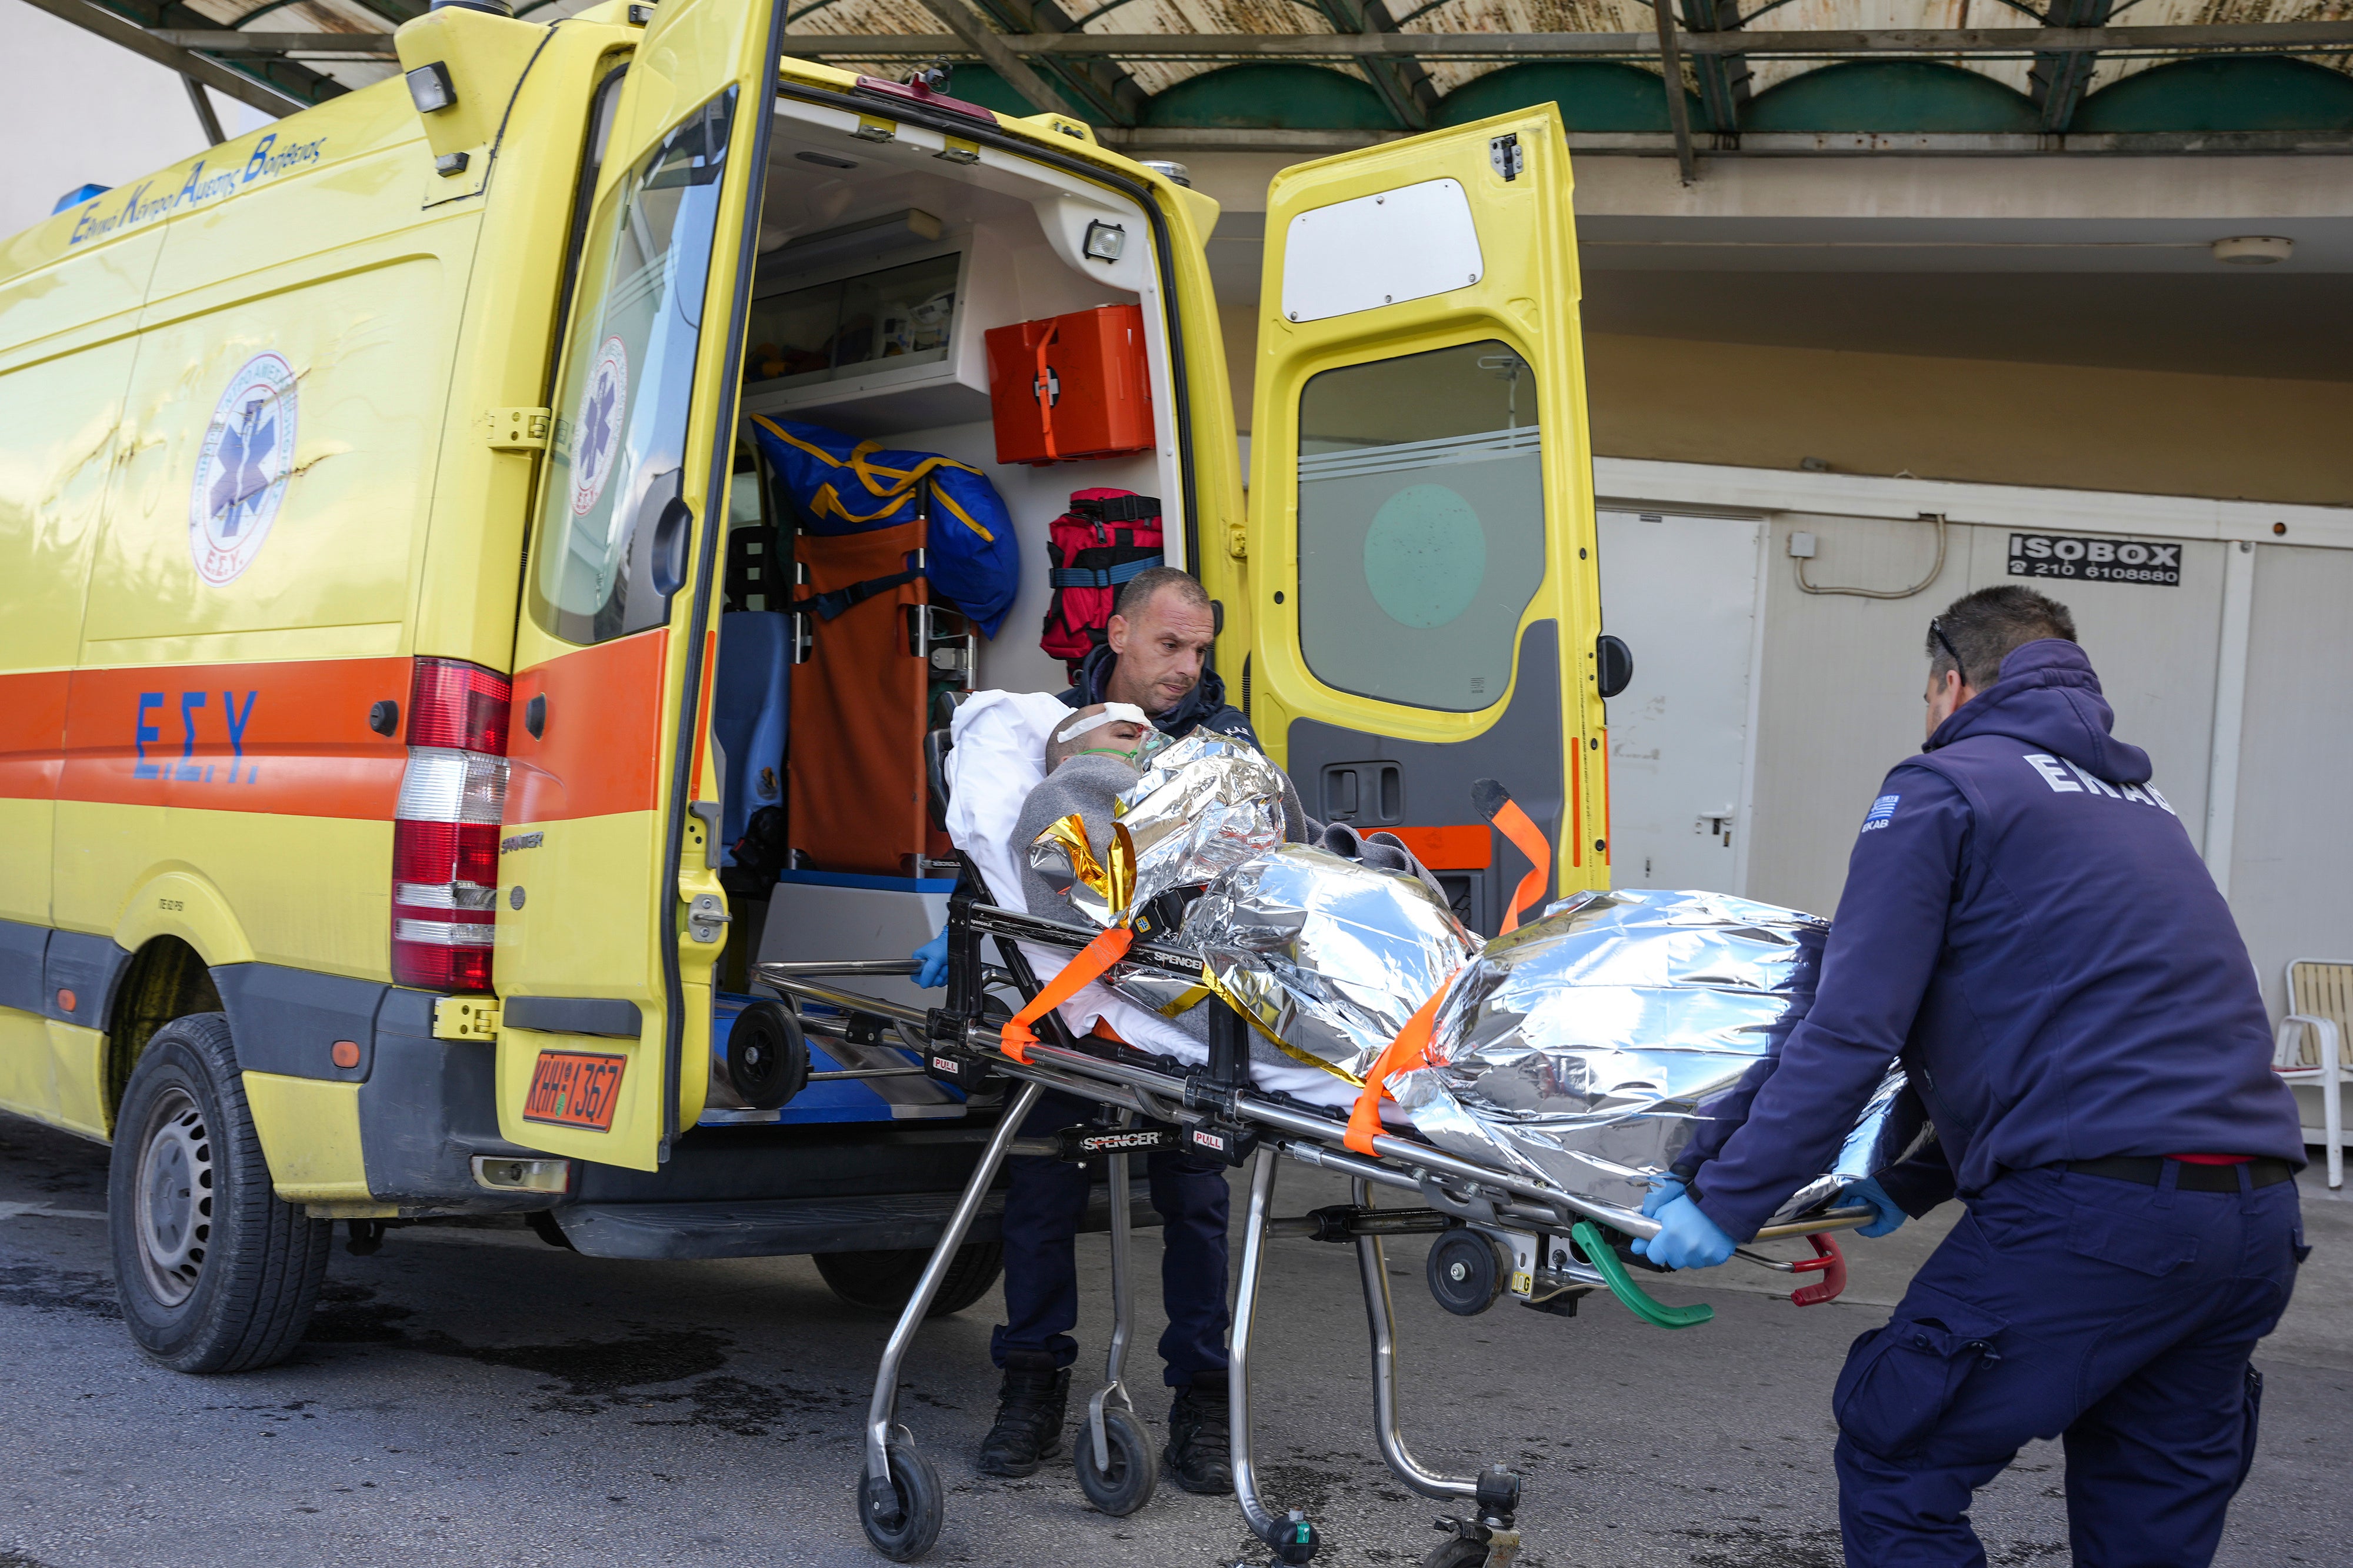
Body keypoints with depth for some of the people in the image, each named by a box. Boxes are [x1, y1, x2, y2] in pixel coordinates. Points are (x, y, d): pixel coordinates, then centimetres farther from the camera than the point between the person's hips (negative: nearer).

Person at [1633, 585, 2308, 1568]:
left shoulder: (1945, 785, 1)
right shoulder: (2140, 803, 25)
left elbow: (1851, 1032, -9)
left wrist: (1724, 1204, -3)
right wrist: (1917, 1185, 30)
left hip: (2098, 1210, -8)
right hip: (2257, 1217, 8)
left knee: (1895, 1461, 6)